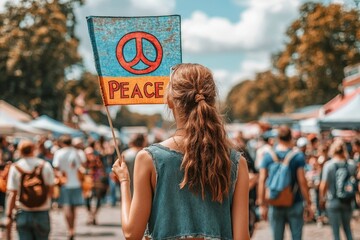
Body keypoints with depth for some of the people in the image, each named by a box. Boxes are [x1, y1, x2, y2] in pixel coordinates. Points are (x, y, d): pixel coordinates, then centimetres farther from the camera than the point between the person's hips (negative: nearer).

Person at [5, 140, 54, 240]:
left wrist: (9, 216, -4)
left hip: (23, 214, 0)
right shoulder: (45, 165, -4)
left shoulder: (15, 168, -5)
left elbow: (12, 194, -8)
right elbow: (50, 188, -3)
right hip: (42, 213, 0)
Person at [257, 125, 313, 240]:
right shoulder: (298, 156, -8)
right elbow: (302, 181, -9)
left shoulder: (268, 156, -1)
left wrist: (262, 204, 3)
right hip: (295, 204, -2)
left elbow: (262, 181, -2)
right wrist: (308, 203, -2)